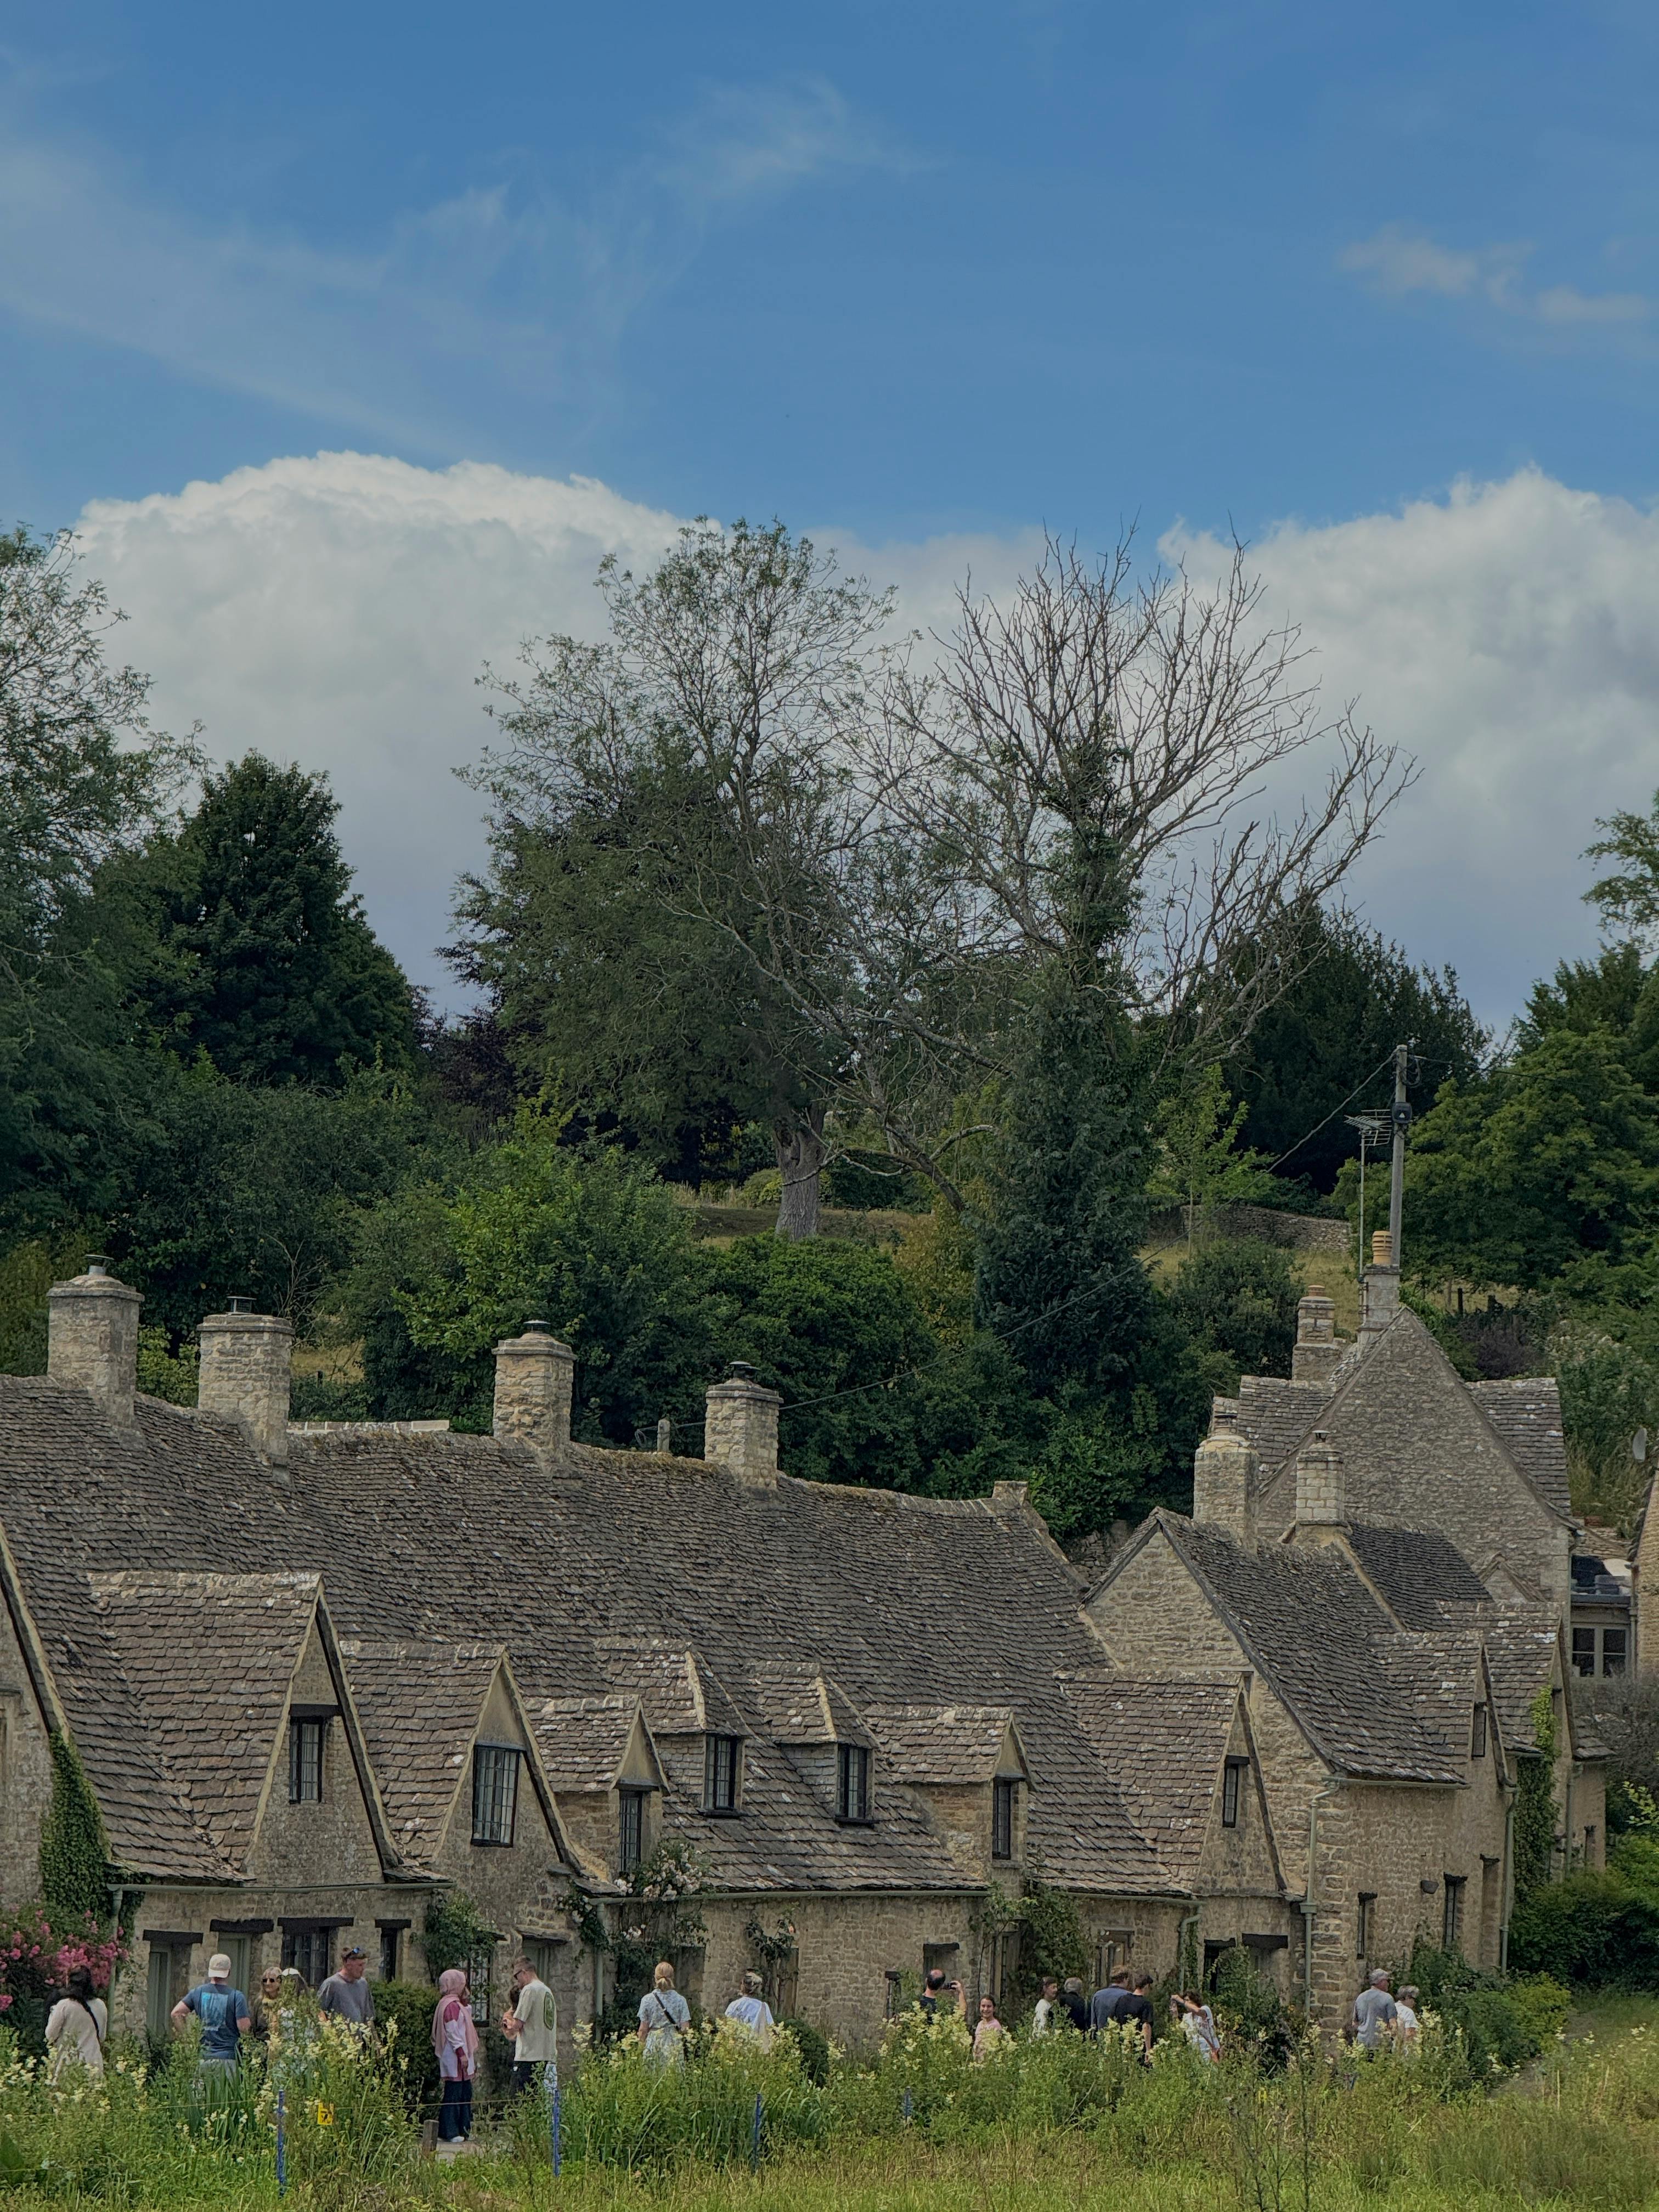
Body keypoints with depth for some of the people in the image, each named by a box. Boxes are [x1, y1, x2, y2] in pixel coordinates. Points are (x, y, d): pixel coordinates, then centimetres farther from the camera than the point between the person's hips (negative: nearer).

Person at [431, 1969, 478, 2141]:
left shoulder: (456, 2004, 16)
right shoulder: (451, 2005, -16)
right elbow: (452, 2032, -20)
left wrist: (467, 2004, 13)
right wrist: (462, 2054, -21)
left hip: (461, 2056, 11)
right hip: (455, 2058, -11)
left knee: (465, 2093, 14)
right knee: (453, 2094, -6)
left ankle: (463, 2129, 20)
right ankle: (449, 2132, -4)